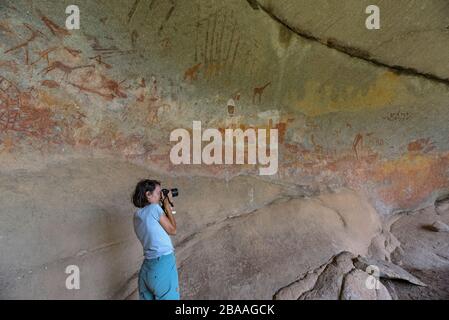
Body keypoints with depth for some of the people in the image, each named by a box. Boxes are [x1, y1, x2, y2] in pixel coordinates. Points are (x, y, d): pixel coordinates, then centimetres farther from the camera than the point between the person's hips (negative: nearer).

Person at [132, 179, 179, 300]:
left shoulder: (137, 215, 12)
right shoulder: (154, 208, -11)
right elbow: (172, 230, -2)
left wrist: (165, 207, 15)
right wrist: (167, 206, 5)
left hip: (147, 266, 8)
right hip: (163, 263, -8)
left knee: (147, 298, 14)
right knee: (168, 297, 3)